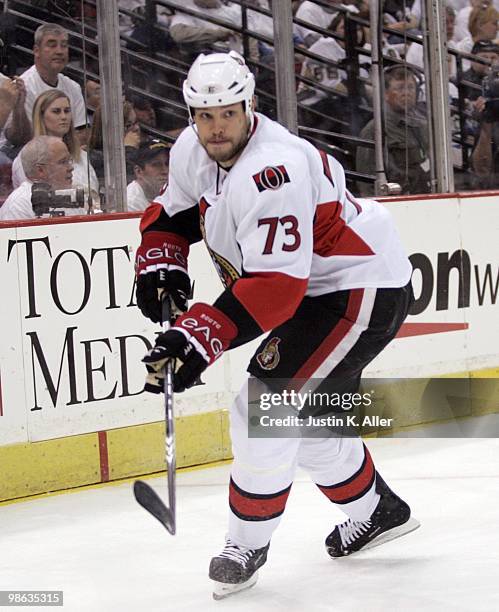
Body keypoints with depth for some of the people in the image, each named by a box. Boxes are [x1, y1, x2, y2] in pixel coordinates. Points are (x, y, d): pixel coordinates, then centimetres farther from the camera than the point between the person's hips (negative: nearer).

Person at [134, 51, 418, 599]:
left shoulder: (272, 174, -32)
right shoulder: (193, 150, -3)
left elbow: (274, 286, -36)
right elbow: (174, 209, 17)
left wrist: (204, 333, -41)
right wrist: (159, 261, -2)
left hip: (362, 289, -10)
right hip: (314, 286, 10)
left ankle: (248, 545, -2)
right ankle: (375, 510, 38)